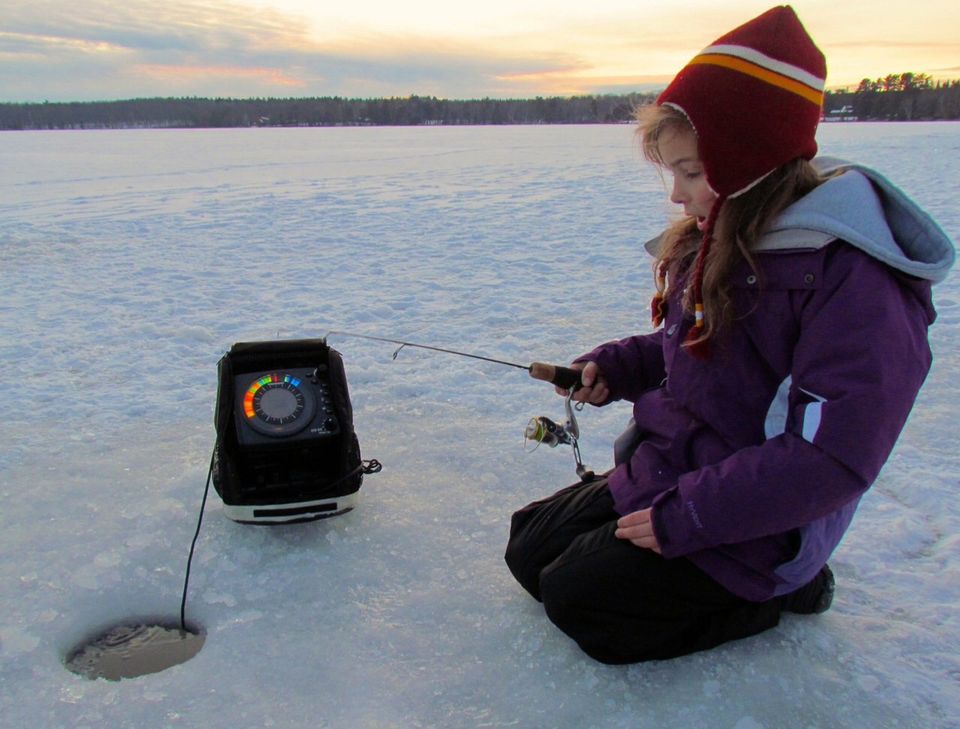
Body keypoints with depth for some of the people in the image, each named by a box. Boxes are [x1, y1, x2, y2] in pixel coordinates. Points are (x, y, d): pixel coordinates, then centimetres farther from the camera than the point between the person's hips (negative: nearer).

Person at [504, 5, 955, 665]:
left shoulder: (852, 279, -24)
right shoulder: (716, 245, 2)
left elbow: (831, 457, -27)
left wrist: (684, 516, -25)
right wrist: (613, 368, -2)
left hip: (751, 526, -9)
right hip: (661, 475, 9)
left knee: (578, 597, -12)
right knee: (529, 550, 12)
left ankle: (775, 593, 5)